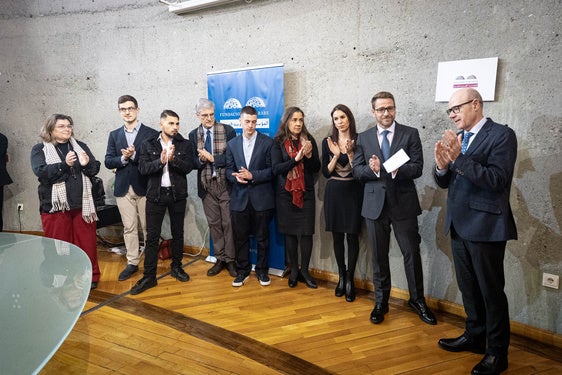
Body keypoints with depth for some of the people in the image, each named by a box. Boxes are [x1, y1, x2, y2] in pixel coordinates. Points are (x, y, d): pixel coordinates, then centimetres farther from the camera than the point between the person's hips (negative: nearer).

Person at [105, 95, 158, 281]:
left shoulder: (151, 133, -2)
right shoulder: (114, 135, 11)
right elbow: (108, 161, 5)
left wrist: (134, 155, -19)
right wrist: (123, 158, -13)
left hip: (144, 187, -3)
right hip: (123, 188, 4)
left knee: (148, 227, 5)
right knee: (129, 228, 9)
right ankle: (132, 263, 19)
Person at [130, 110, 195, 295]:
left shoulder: (185, 145, 2)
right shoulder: (148, 145, 2)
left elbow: (188, 167, -9)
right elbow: (143, 169, -8)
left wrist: (173, 159, -25)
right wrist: (160, 161, -24)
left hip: (177, 194, 1)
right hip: (155, 194, 0)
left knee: (177, 233, 12)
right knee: (152, 235, 1)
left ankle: (176, 267, 29)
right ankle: (149, 276, 9)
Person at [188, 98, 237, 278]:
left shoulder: (228, 130, -4)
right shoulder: (193, 135, 6)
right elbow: (193, 162, 6)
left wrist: (212, 158, -15)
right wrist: (201, 160, -16)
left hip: (225, 184, -3)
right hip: (206, 185, 3)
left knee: (228, 223, 2)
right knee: (213, 223, 11)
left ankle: (230, 260, 16)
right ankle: (219, 259, 23)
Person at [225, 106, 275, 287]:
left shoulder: (267, 142, -2)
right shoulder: (232, 144, 9)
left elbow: (272, 170, -5)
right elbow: (229, 169, 9)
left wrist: (253, 175, -17)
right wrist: (236, 177, -13)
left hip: (261, 197, -2)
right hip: (240, 198, 3)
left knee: (262, 237, 8)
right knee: (240, 237, 9)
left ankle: (262, 270, 25)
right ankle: (242, 270, 25)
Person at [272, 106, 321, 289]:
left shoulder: (309, 140, 3)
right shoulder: (279, 142, -1)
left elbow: (316, 168, 2)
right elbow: (276, 169, -11)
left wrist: (309, 155, -17)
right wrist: (296, 158, -21)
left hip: (306, 192, 1)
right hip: (285, 193, -1)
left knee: (306, 232, -1)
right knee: (289, 232, 6)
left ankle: (304, 270, 15)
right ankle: (293, 270, 21)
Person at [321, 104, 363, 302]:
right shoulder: (327, 142, 4)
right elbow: (326, 172, 0)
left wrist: (349, 153, -18)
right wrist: (336, 155, -12)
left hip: (353, 192, -2)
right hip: (334, 193, 3)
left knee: (352, 236, 0)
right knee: (337, 236, 9)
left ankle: (350, 279, 12)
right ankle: (341, 276, 23)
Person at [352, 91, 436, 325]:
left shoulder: (410, 134, 1)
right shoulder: (364, 138, 7)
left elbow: (417, 168, -7)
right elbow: (356, 170, 2)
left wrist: (397, 170, -26)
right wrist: (372, 170, -18)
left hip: (403, 203, -1)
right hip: (375, 203, 2)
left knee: (412, 253, 6)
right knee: (378, 256, 11)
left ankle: (417, 300, 27)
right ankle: (381, 301, 27)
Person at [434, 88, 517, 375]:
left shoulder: (502, 135, -10)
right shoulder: (457, 138, 10)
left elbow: (497, 179, -21)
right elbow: (445, 182, 8)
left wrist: (459, 158, -26)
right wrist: (442, 166, -13)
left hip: (485, 225, -7)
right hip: (459, 224, 7)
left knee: (491, 290, 5)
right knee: (468, 287, 19)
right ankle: (474, 337, 36)